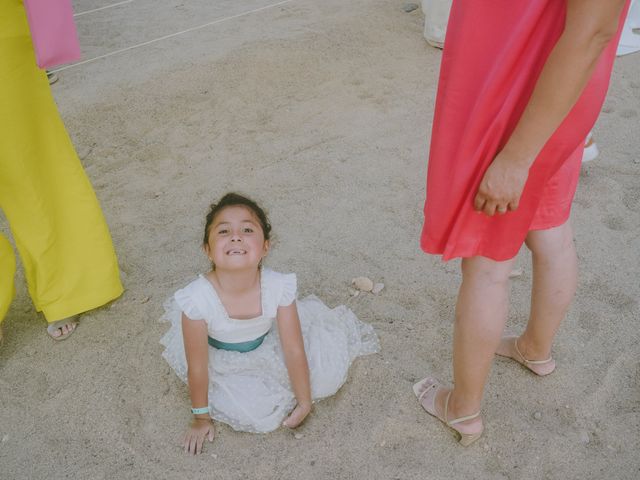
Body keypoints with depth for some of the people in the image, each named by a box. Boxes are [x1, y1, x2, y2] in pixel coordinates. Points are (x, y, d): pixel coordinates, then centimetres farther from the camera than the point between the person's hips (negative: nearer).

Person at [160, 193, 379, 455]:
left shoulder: (278, 286, -32)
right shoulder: (198, 298, -36)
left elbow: (294, 351, -18)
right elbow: (197, 367, -20)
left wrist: (304, 403, -6)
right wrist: (201, 418, -7)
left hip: (266, 347, 1)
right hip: (223, 362, -1)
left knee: (325, 375, -8)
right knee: (256, 414, -15)